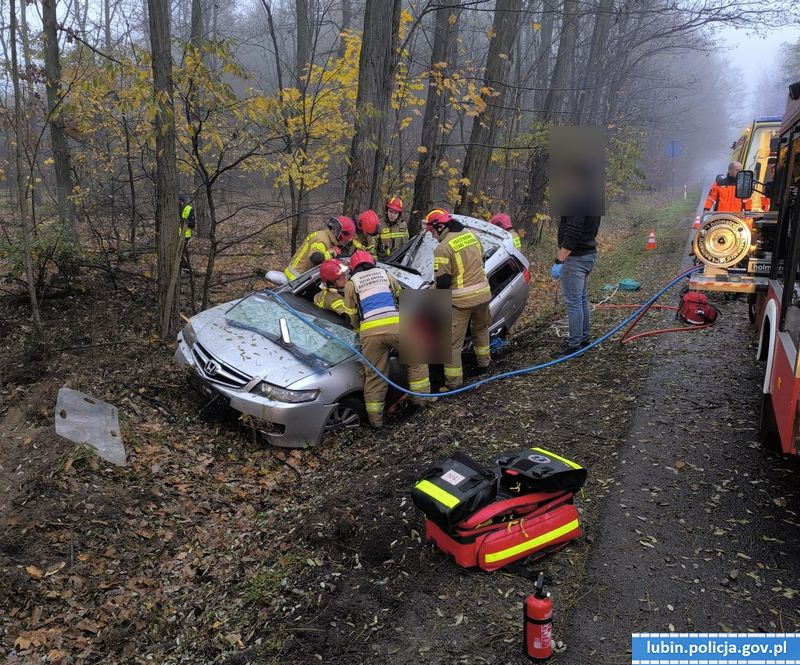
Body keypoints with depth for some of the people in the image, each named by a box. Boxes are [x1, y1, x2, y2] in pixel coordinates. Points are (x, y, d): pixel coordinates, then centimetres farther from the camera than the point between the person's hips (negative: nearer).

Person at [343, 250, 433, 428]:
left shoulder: (351, 283, 21)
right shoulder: (385, 274, 26)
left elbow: (353, 316, 21)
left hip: (370, 332, 0)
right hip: (396, 326, 0)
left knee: (374, 376, 11)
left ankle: (375, 419, 17)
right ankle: (421, 398, 27)